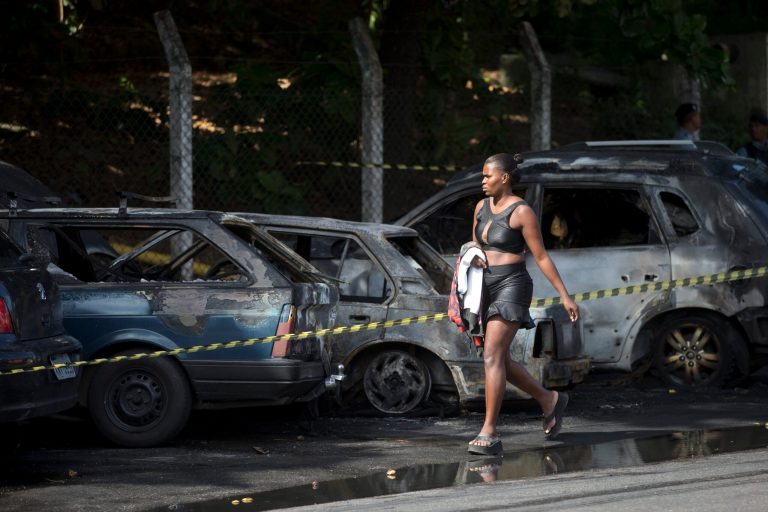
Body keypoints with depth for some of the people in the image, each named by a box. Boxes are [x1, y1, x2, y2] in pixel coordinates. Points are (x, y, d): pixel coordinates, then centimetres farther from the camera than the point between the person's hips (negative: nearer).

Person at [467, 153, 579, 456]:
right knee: (500, 362, 13)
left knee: (492, 356, -18)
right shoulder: (482, 207, 12)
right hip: (487, 287, 8)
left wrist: (565, 296, -7)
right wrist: (473, 257, 1)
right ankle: (550, 400, 33)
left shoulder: (521, 212, -9)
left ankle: (489, 433, -21)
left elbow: (541, 257, -7)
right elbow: (475, 245, 24)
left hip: (511, 286, -8)